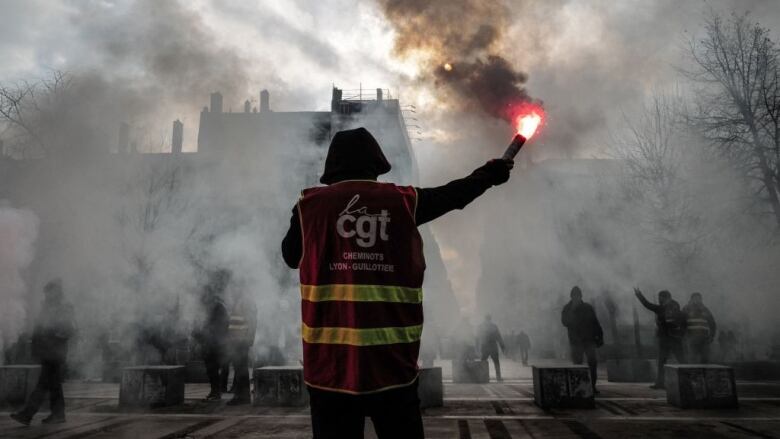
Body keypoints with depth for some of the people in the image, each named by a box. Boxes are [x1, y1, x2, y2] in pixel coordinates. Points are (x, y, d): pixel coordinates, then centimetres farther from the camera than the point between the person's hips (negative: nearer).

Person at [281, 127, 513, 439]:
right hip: (392, 357, 0)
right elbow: (453, 195, 20)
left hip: (330, 359, 0)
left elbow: (291, 256, 15)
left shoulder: (310, 205, 1)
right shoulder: (405, 202, 3)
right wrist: (489, 174, 38)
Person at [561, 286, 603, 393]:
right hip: (575, 342, -1)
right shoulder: (567, 309, 4)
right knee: (577, 365, -2)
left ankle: (593, 386, -1)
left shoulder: (588, 308, 9)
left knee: (593, 362, -7)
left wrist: (600, 337, 4)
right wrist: (572, 310, -20)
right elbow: (565, 322, -14)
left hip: (589, 340, 1)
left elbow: (596, 323, 11)